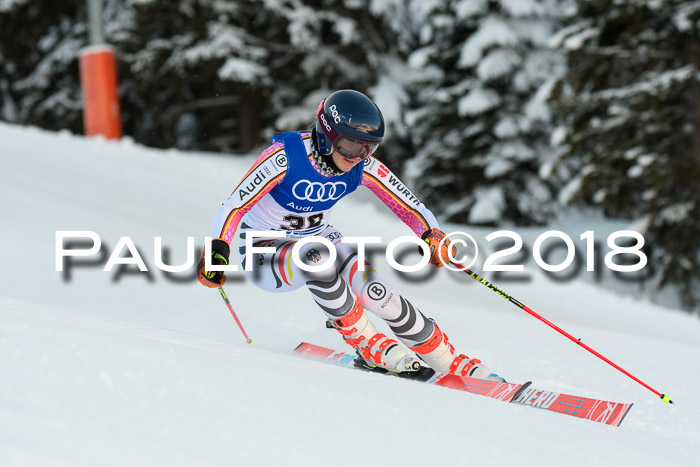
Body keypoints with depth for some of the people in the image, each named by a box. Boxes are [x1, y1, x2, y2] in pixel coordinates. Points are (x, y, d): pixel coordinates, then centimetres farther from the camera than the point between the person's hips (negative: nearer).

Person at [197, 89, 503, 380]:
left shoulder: (362, 167, -15)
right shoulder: (286, 156, -29)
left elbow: (409, 205, -12)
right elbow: (235, 205, -31)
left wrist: (432, 235, -33)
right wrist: (217, 251, -48)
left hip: (318, 240, 4)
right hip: (263, 251, -3)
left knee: (376, 293, -21)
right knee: (316, 256, -37)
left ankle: (451, 363, -5)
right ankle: (366, 342, -17)